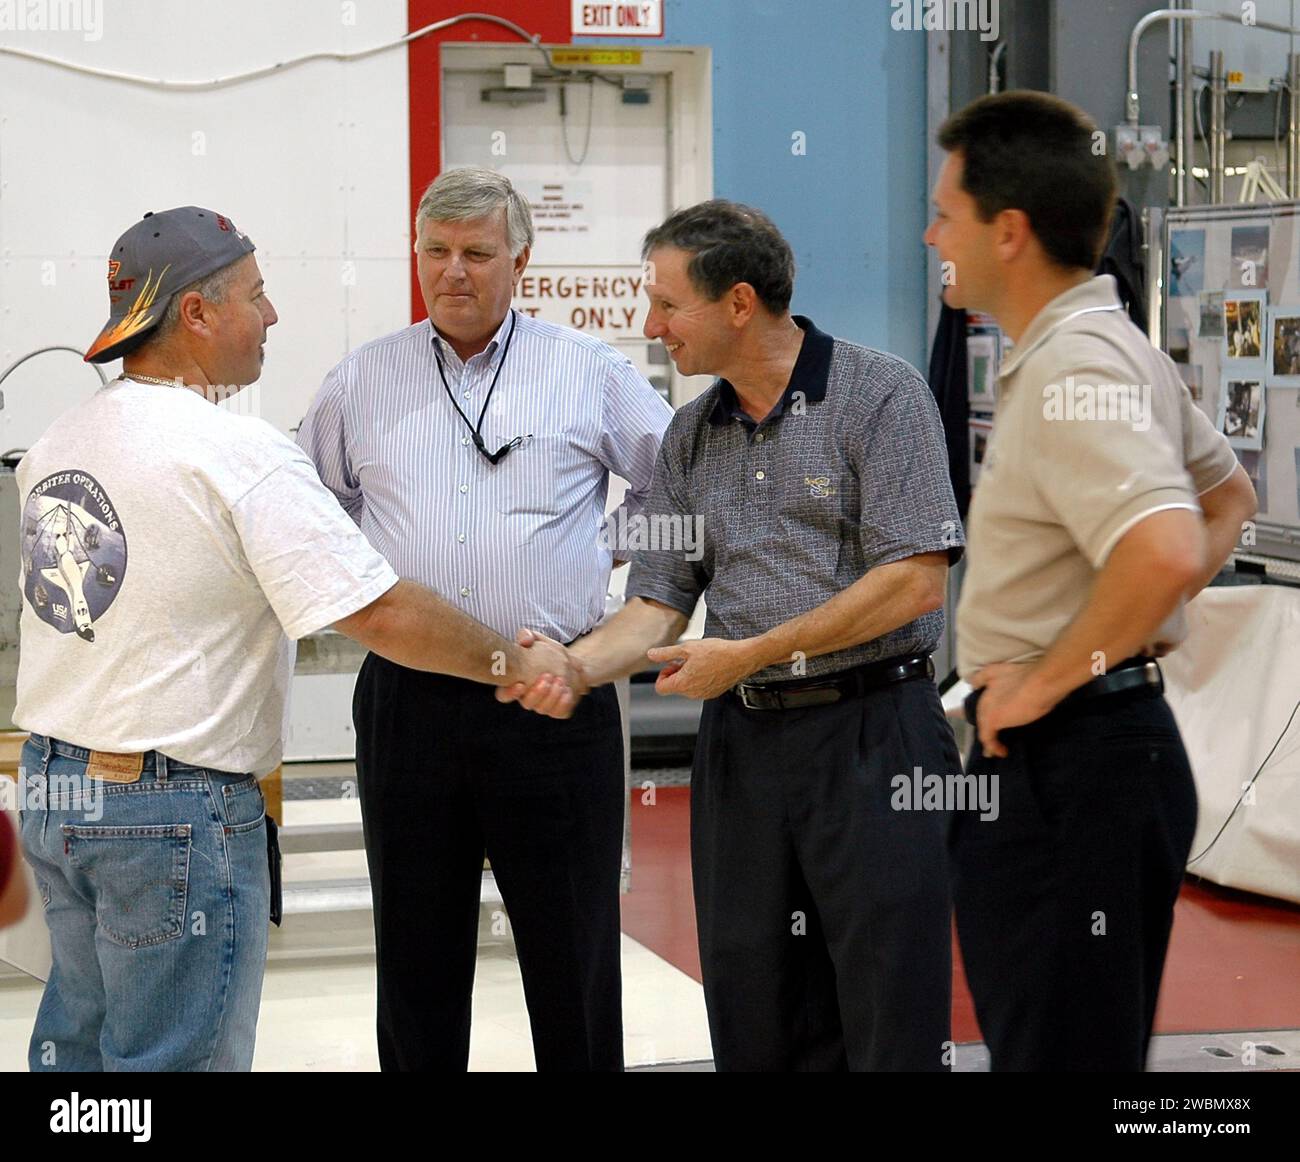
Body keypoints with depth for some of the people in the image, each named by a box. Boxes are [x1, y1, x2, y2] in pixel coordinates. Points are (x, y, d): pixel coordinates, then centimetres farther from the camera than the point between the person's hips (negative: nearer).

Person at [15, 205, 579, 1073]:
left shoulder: (57, 442, 8)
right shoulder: (238, 452, -17)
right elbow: (381, 614, -20)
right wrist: (515, 663, -7)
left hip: (50, 783, 8)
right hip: (175, 811, -8)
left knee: (78, 1040, 17)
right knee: (177, 1055, 1)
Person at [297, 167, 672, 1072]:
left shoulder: (590, 372, 3)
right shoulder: (363, 380, 9)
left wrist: (610, 551, 7)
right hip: (407, 702, 2)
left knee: (574, 960, 5)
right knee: (416, 963, 10)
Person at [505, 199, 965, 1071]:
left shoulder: (878, 394, -7)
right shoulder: (690, 436, 13)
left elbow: (915, 580, -15)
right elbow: (660, 602, 11)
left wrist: (753, 655, -13)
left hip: (872, 735, -6)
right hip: (743, 739, 6)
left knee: (893, 1027, -3)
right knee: (757, 1027, 9)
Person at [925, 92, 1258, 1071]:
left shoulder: (1071, 371, -19)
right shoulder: (1115, 345, 13)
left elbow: (1168, 551, -34)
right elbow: (1229, 495, 26)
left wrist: (1048, 682, -22)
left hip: (1067, 758, -11)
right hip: (1102, 739, 11)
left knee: (1058, 1047, -4)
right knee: (1067, 1037, 19)